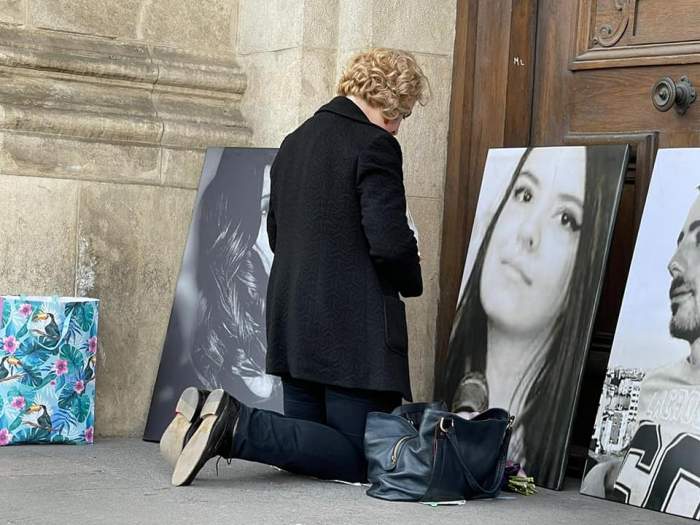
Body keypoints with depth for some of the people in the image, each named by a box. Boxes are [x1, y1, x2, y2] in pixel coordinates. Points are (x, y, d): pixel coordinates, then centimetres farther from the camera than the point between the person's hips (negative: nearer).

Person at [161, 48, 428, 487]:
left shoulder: (294, 142, 15)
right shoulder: (374, 146, -11)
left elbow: (275, 233, 21)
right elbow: (389, 242, -18)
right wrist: (411, 281, 2)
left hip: (293, 322, 8)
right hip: (354, 328, -8)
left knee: (310, 447, 17)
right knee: (359, 459, -2)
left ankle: (212, 418, -5)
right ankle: (239, 426, -19)